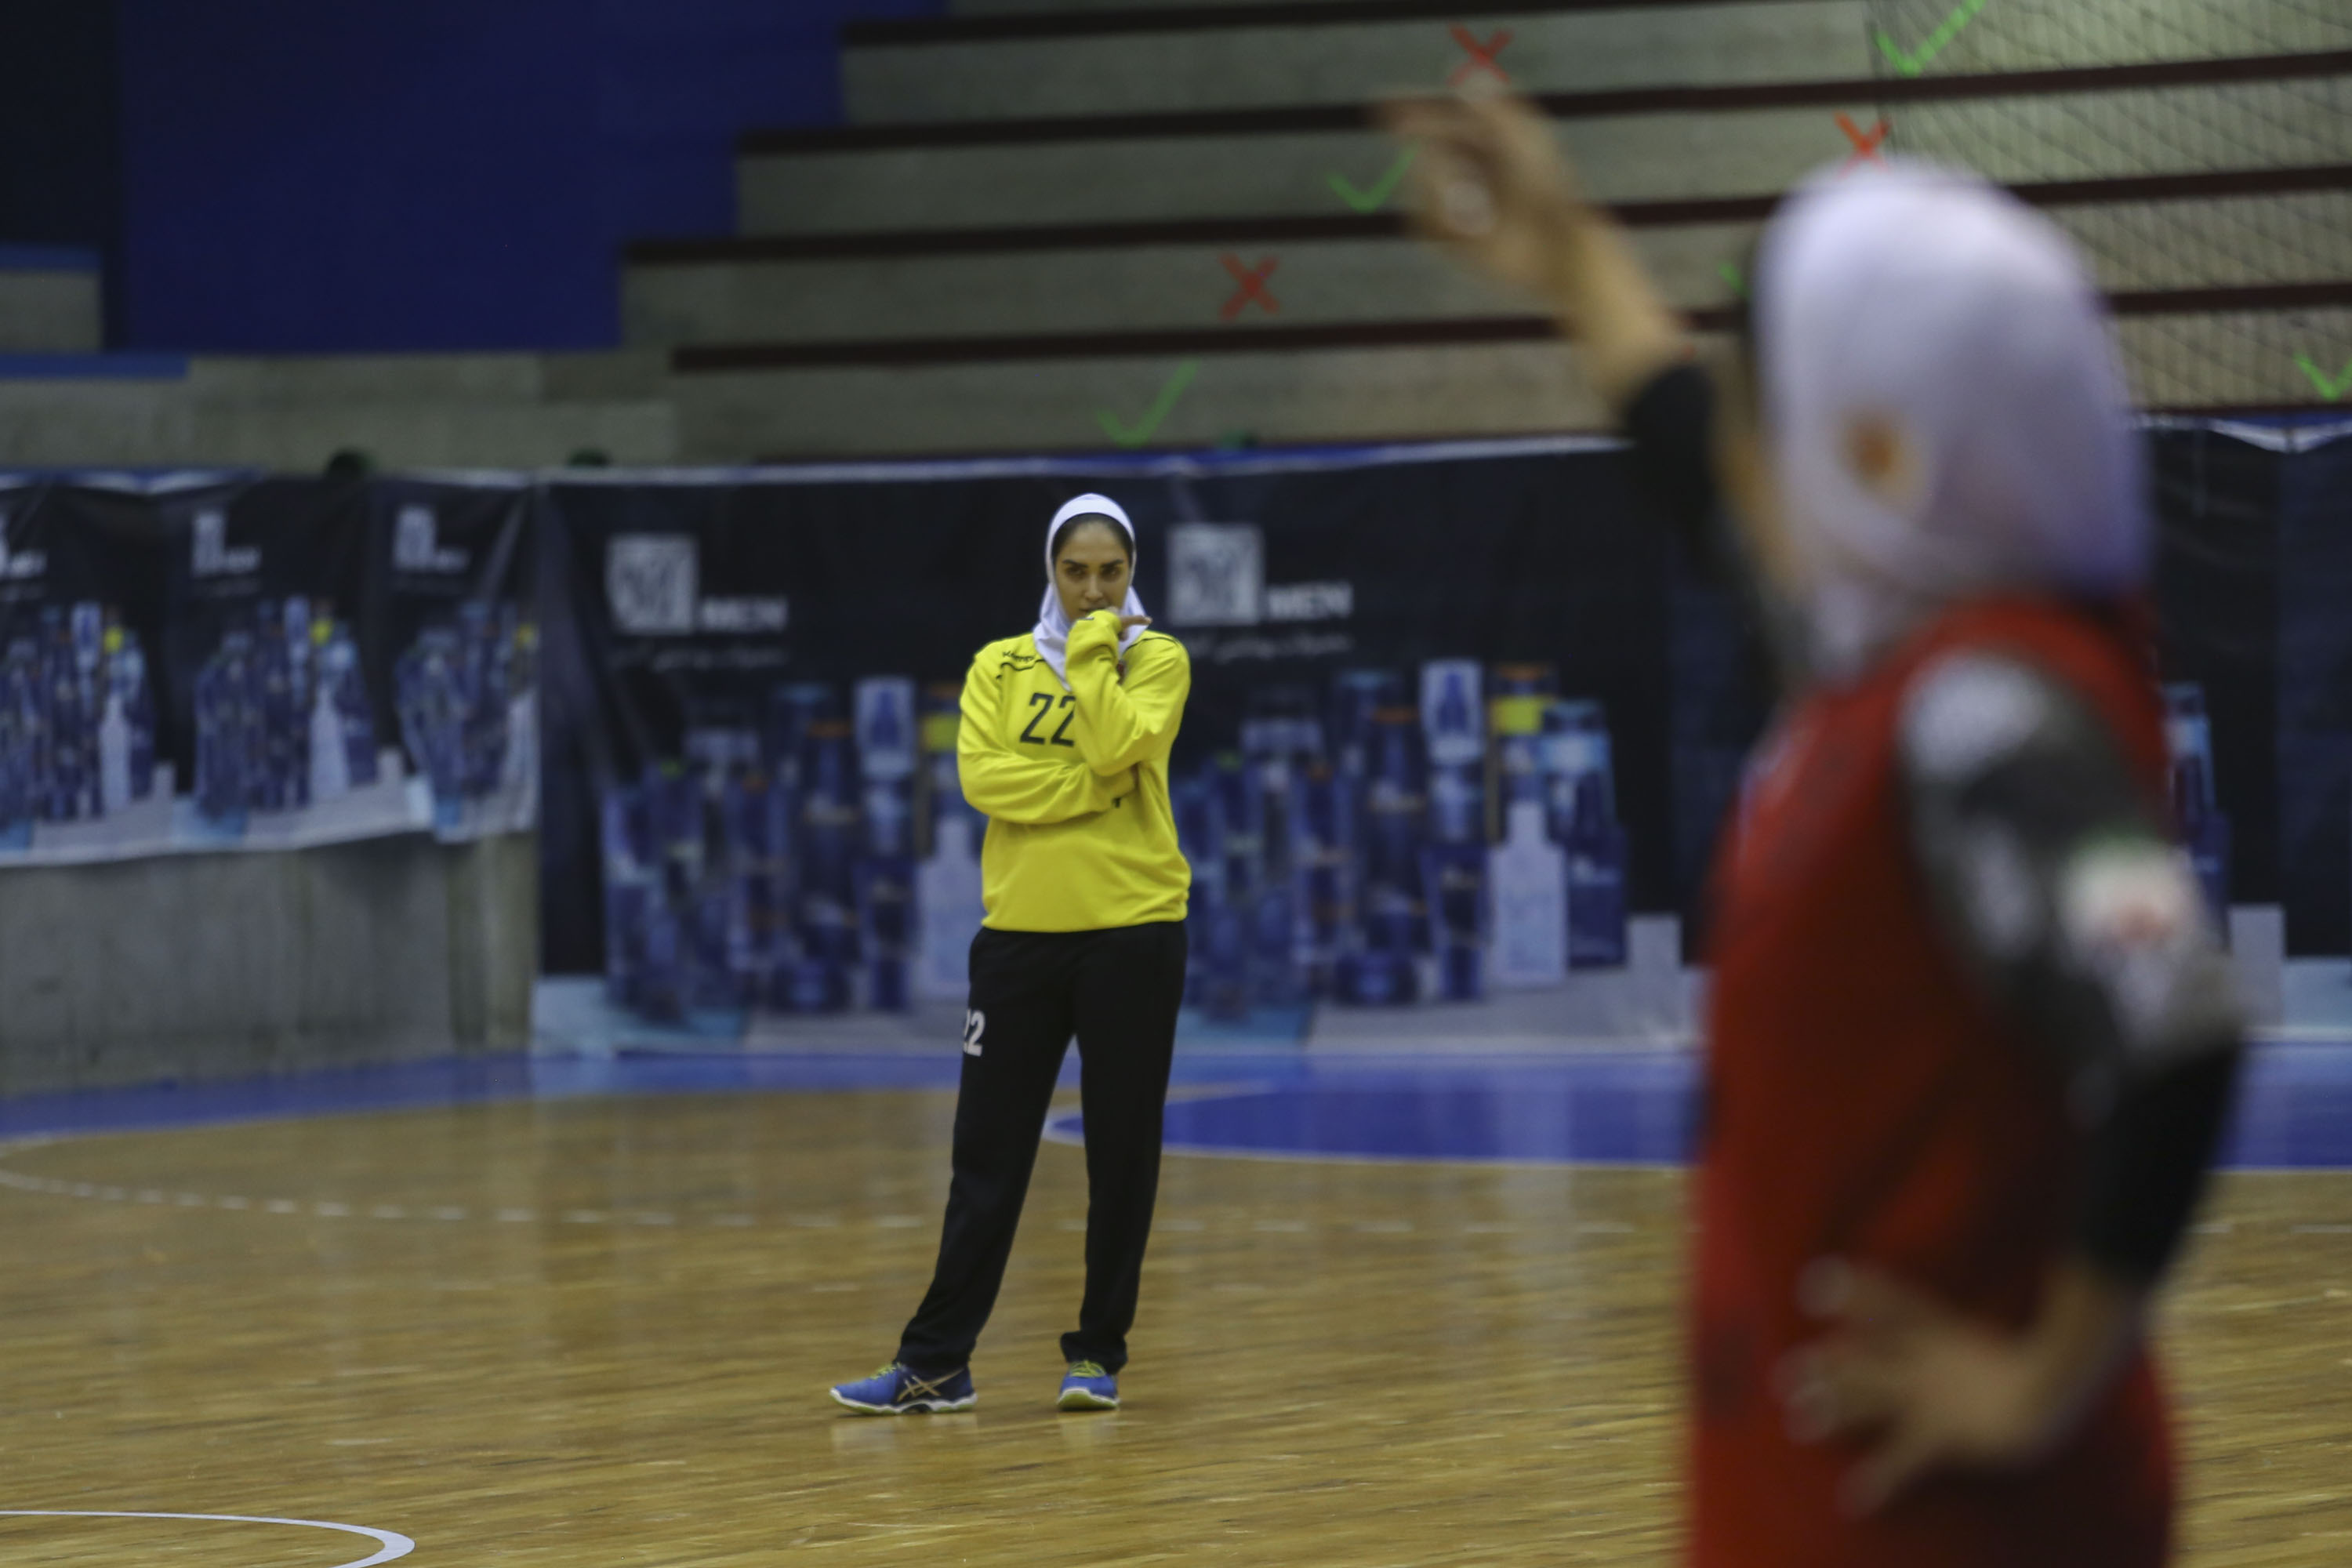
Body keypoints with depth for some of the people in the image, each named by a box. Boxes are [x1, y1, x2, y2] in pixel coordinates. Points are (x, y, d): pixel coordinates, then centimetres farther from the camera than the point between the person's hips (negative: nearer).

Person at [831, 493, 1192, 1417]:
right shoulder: (1000, 666, 8)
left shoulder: (1157, 659, 2)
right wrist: (1096, 790, -15)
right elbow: (982, 776, -9)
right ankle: (936, 1365, 4)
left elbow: (1117, 748, -16)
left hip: (1132, 932, -2)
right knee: (987, 1155, 2)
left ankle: (1099, 1355, 12)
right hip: (1020, 933, 2)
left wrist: (1093, 648, -9)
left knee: (1122, 1155, 2)